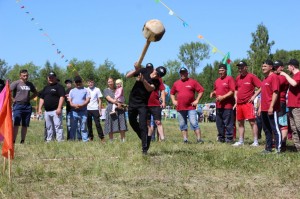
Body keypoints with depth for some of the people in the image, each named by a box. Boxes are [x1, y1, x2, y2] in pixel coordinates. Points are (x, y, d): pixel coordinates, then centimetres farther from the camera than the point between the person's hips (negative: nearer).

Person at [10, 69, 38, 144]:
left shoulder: (30, 84, 14)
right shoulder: (16, 83, -2)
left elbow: (35, 93, 28)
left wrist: (29, 98, 13)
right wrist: (13, 99, -10)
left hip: (27, 106, 5)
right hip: (18, 105, -5)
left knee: (25, 125, 5)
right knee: (16, 124, -11)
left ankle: (22, 142, 10)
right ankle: (13, 141, -12)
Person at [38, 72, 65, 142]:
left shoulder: (59, 87, -1)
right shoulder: (46, 88, 21)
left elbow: (62, 97, -12)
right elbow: (42, 98, 23)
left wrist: (59, 108, -21)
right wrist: (40, 108, 12)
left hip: (56, 110, -7)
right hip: (47, 111, 8)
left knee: (58, 126, -12)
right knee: (49, 127, 12)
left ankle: (60, 140, -14)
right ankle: (48, 140, 17)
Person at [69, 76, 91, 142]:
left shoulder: (85, 90, 9)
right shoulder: (72, 91, 17)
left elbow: (88, 100, 0)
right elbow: (69, 100, 9)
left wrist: (81, 105, -18)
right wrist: (73, 105, -13)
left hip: (83, 112, -2)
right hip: (73, 111, 2)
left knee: (83, 127, -1)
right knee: (73, 127, 2)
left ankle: (85, 140, 0)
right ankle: (72, 140, 6)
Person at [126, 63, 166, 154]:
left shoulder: (156, 82, -10)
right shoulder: (144, 71, -4)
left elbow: (150, 88, -31)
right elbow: (127, 76, -5)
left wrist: (143, 80, -46)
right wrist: (136, 70, -22)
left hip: (143, 104, -4)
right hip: (132, 101, 4)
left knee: (142, 125, -15)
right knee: (132, 122, 15)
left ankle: (145, 148, -14)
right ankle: (145, 139, 34)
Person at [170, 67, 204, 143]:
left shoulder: (192, 82, 2)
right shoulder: (176, 83, 13)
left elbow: (201, 91, 1)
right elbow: (172, 93, 26)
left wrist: (197, 100, -5)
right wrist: (173, 100, 10)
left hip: (191, 107, -4)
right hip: (180, 108, 4)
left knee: (194, 123, -11)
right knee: (182, 125, 6)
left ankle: (199, 139, -10)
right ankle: (185, 140, 12)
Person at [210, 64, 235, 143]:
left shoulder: (230, 79, -5)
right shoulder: (217, 81, 17)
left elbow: (232, 91, -12)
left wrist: (223, 97, -18)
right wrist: (213, 93, 6)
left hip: (227, 105, -8)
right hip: (218, 105, 8)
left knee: (228, 123, -6)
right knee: (219, 123, 12)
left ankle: (229, 138, -2)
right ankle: (221, 137, 21)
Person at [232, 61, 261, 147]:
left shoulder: (251, 76, -7)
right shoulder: (238, 78, 14)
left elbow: (261, 87, -10)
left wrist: (254, 96, -13)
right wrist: (236, 98, 14)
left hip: (248, 103, -7)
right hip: (239, 103, 7)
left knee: (252, 122, -9)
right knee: (240, 123, 11)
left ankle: (255, 141, -7)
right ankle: (240, 141, 18)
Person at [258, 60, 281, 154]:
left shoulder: (274, 77, -9)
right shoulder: (265, 78, 18)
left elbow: (275, 92, -16)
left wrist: (271, 106, -21)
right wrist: (260, 107, 19)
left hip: (271, 109, -9)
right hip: (264, 109, 9)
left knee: (275, 128, -7)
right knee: (266, 129, 12)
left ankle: (278, 148, -6)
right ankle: (268, 148, 19)